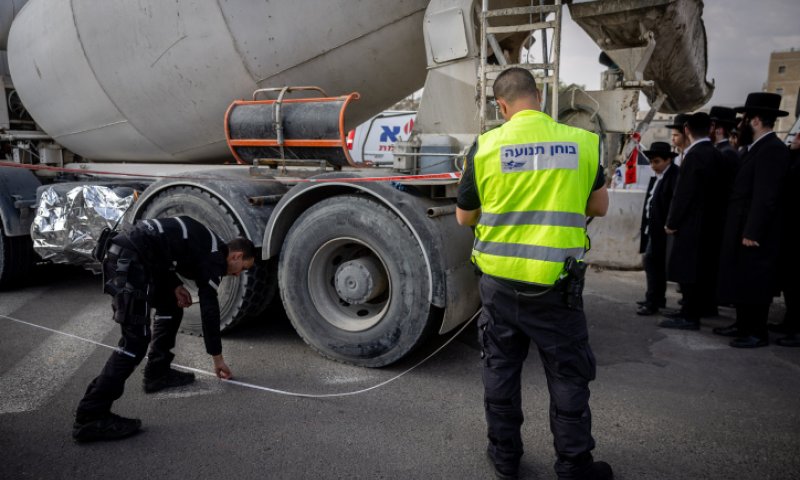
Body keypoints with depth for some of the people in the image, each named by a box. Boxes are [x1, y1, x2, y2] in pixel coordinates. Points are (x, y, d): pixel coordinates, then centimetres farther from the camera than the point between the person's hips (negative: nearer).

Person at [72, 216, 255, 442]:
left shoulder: (208, 247, 23)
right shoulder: (214, 258, -2)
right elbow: (209, 309, 0)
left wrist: (175, 286, 8)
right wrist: (217, 357, 9)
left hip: (126, 253, 11)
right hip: (130, 259, -11)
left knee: (171, 306, 22)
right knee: (135, 341, -10)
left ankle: (158, 373, 27)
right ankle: (91, 417, -10)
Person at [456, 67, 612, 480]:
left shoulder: (485, 146, -5)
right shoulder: (581, 142, -3)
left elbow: (465, 217, 5)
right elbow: (599, 207, 10)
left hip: (499, 279, 1)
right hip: (556, 283, 0)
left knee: (501, 369, 16)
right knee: (568, 375, 14)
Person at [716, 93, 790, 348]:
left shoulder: (772, 149, -16)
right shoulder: (758, 148, 14)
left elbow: (766, 197, -22)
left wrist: (752, 233, -22)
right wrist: (743, 231, 16)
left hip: (754, 233, -10)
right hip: (742, 230, 10)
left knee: (754, 283, -1)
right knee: (742, 281, 16)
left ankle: (757, 333, 9)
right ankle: (743, 325, 27)